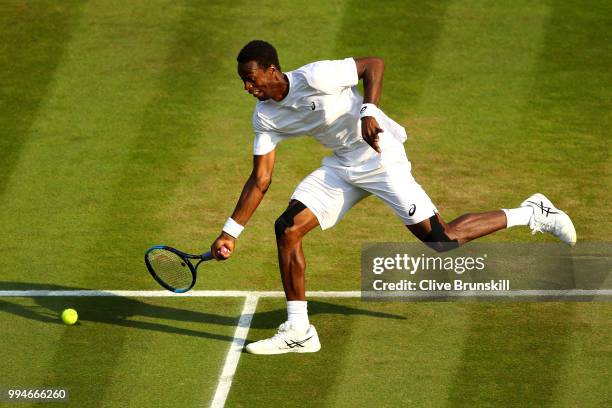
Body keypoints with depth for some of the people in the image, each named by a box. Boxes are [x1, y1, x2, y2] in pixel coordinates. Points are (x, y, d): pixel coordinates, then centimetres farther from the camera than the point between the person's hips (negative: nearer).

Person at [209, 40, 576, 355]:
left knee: (441, 240, -12)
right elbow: (260, 180, 3)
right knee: (287, 228, -7)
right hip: (342, 165, 7)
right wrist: (231, 231, -1)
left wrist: (369, 113, -29)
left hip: (380, 155, -7)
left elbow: (374, 65, -15)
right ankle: (298, 331, 1)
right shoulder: (265, 116, 0)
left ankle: (533, 214, 5)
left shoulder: (315, 78, -22)